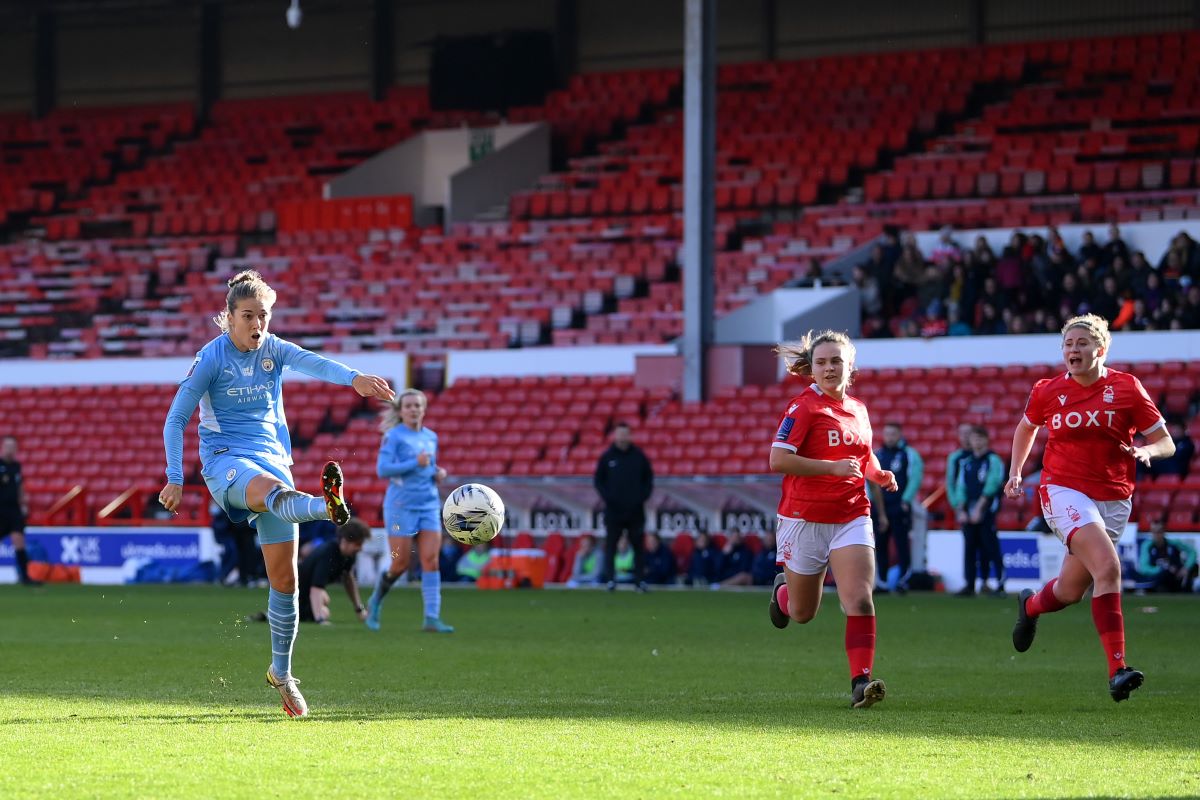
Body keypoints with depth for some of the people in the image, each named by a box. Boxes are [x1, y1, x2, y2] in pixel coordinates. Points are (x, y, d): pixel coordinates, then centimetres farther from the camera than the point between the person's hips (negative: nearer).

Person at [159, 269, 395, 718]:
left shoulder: (274, 350, 5)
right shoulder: (211, 358, -3)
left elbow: (313, 362, -17)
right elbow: (176, 419, -2)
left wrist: (353, 377, -38)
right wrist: (175, 478, -10)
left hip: (272, 459, 4)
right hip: (226, 461, -4)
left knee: (284, 578, 0)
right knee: (273, 490, -41)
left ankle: (281, 673, 15)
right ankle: (326, 506, -76)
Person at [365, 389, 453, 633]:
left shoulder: (431, 437, 14)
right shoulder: (393, 436, -4)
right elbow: (382, 469, -14)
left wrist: (438, 473, 6)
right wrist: (415, 463, -20)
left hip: (429, 505, 5)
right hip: (401, 505, -5)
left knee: (431, 560, -8)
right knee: (401, 564, -3)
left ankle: (432, 618, -12)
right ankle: (376, 602, 24)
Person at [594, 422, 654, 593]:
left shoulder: (639, 456, 5)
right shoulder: (607, 457, 3)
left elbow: (649, 477, 11)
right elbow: (598, 480, 7)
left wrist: (644, 495, -3)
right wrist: (606, 496, -7)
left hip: (636, 510, 1)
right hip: (613, 510, -1)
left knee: (639, 546, 1)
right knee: (610, 546, -3)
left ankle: (640, 580, 5)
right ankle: (610, 580, -3)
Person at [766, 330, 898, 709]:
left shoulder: (858, 410, 9)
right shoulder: (803, 407, -11)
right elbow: (778, 460, -20)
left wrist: (879, 474, 4)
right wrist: (834, 467, -24)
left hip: (852, 517, 4)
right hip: (805, 518, -4)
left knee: (860, 600, -16)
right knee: (802, 613, 12)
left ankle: (861, 681, -17)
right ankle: (782, 589, 48)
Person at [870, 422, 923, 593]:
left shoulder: (910, 455, 1)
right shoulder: (877, 455, 15)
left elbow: (915, 479, -4)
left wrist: (906, 500, -11)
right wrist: (870, 499, 6)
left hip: (899, 508, -5)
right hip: (879, 507, 5)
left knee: (902, 544, -7)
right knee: (880, 544, 4)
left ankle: (903, 579, -5)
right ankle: (882, 580, 10)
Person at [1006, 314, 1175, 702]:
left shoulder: (1127, 388, -2)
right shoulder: (1047, 391, 1)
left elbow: (1166, 443, 2)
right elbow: (1026, 428, 23)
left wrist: (1146, 451, -19)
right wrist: (1015, 472, 15)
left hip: (1113, 500, 2)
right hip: (1064, 491, -2)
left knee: (1071, 591, 7)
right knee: (1108, 567, -26)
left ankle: (1031, 605, 45)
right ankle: (1117, 669, -28)